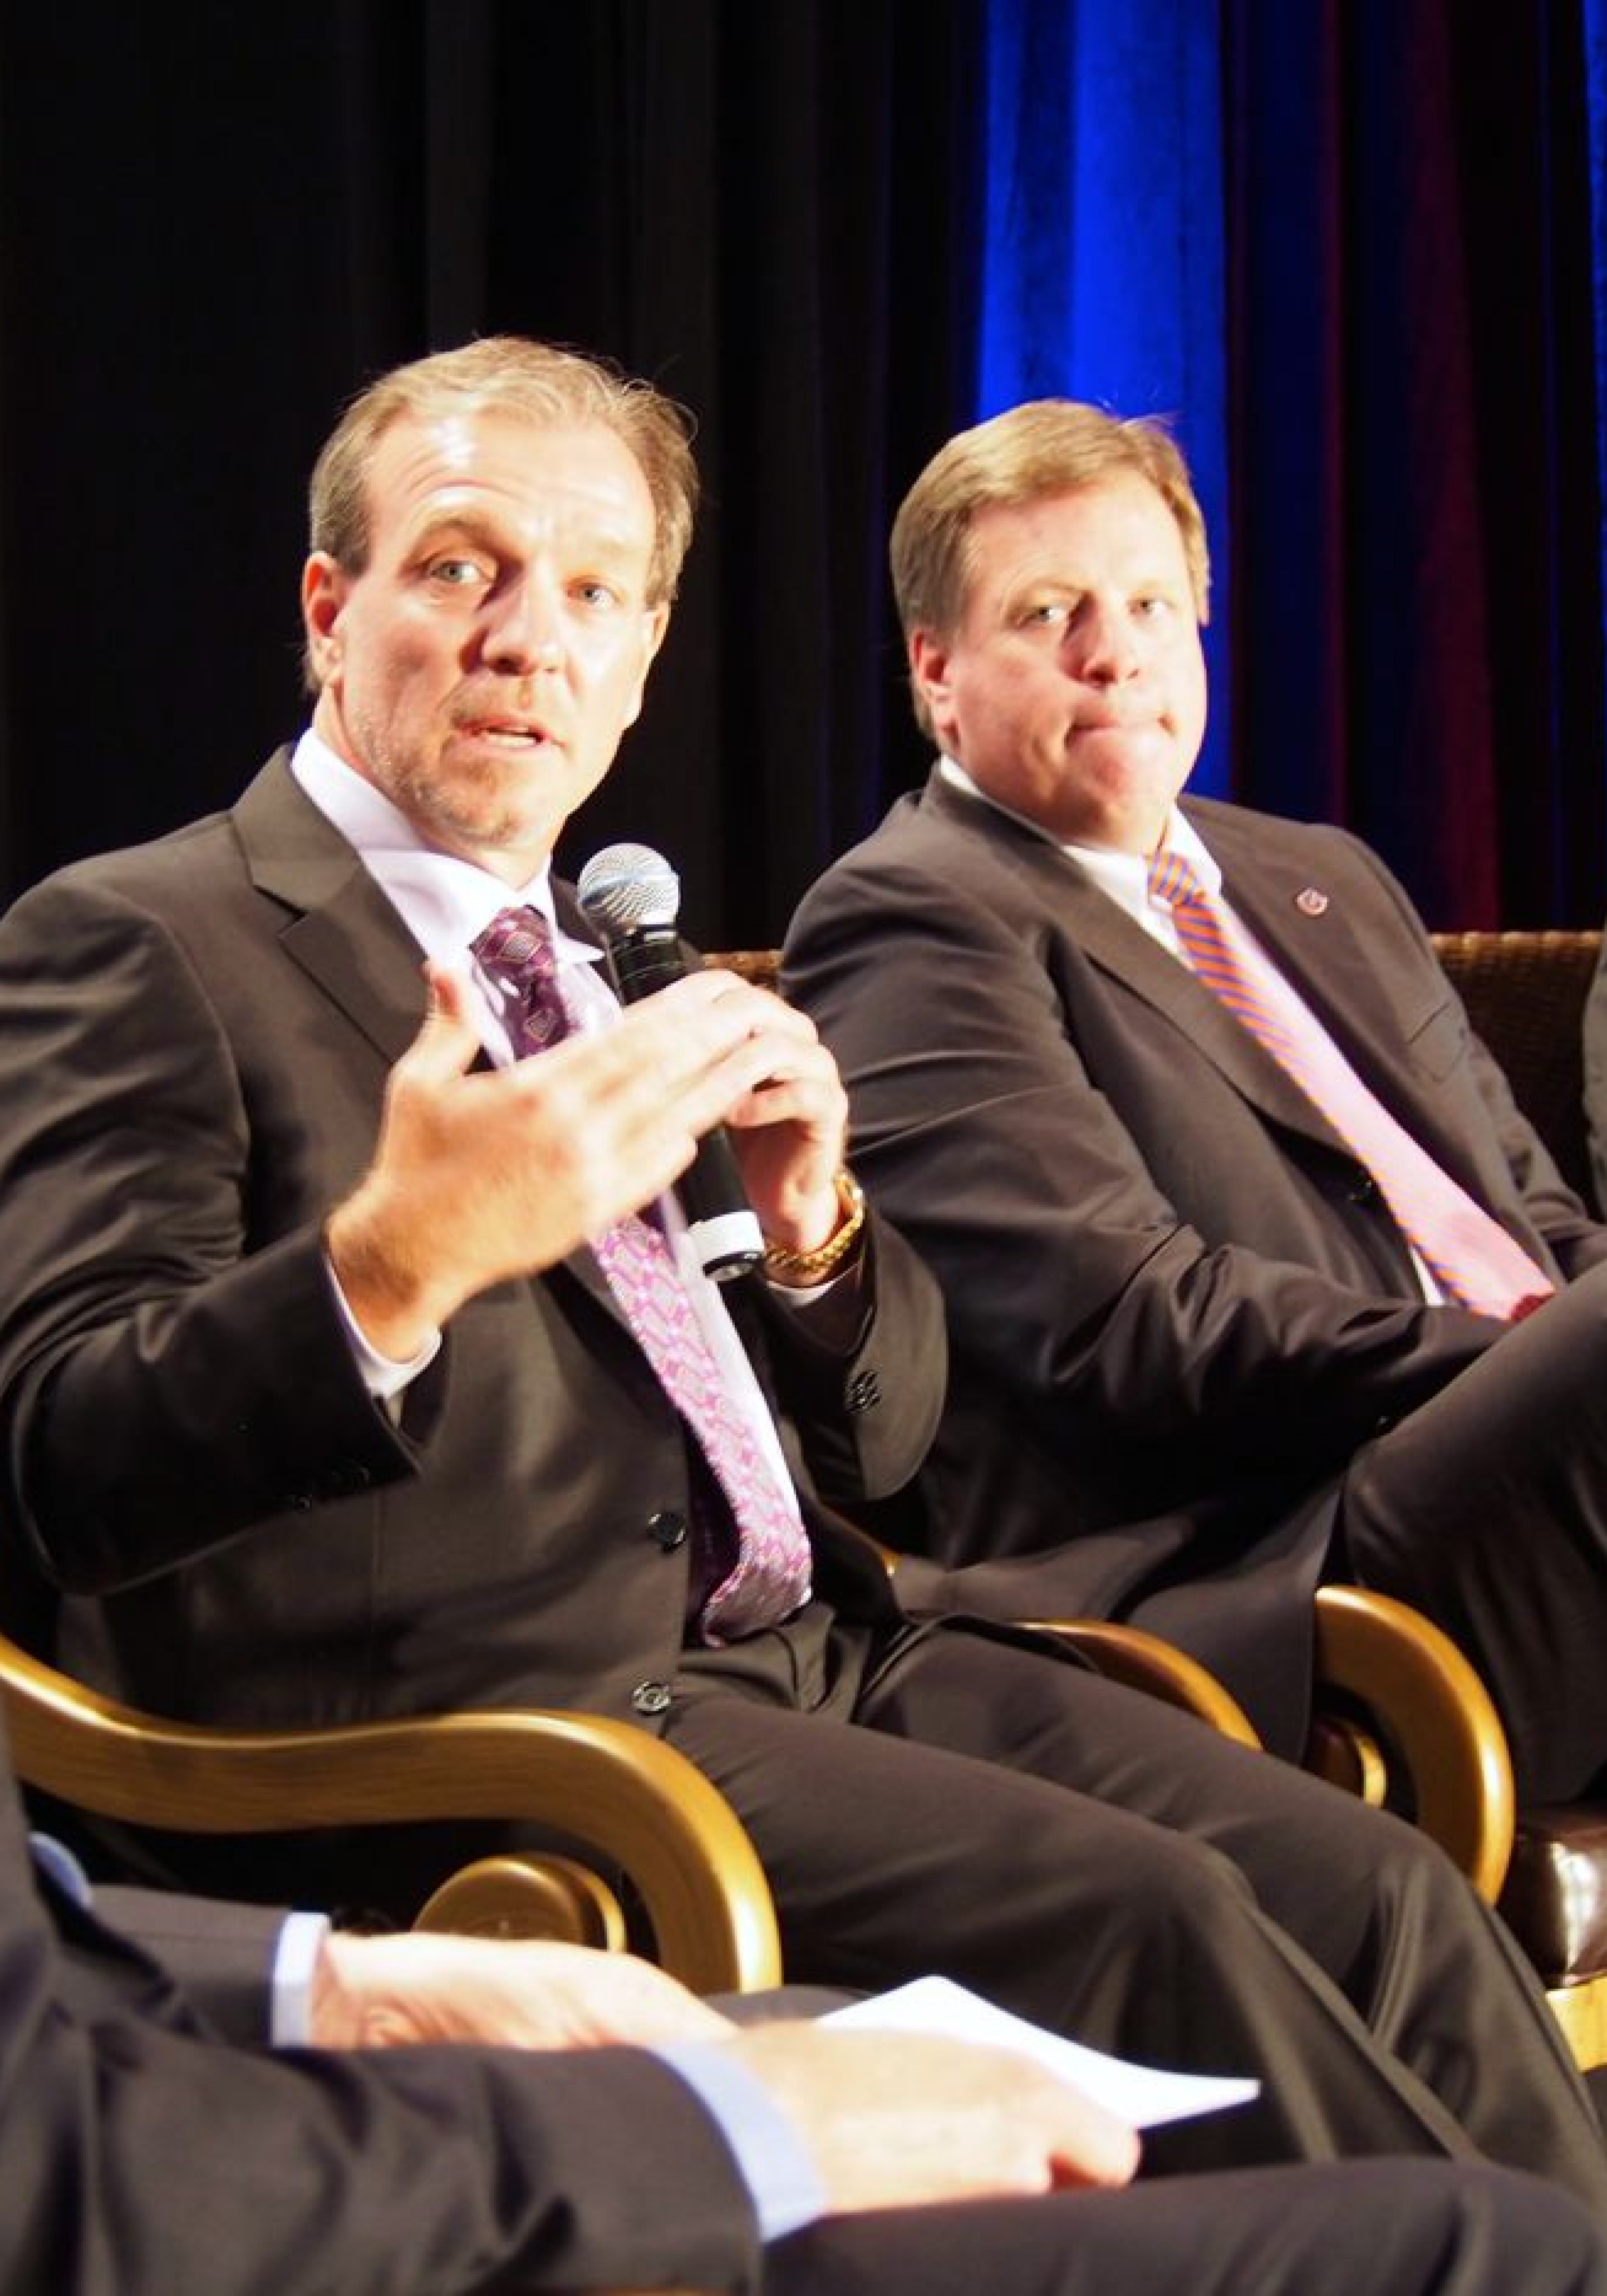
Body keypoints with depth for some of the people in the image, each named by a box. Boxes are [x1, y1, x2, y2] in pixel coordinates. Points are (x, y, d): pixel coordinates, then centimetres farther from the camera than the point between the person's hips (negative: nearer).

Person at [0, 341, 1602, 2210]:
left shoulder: (588, 962, 22)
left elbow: (871, 1448, 22)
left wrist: (807, 1221, 0)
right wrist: (390, 1263, -32)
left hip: (810, 1652, 7)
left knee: (1371, 1895, -15)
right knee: (1143, 1917, -26)